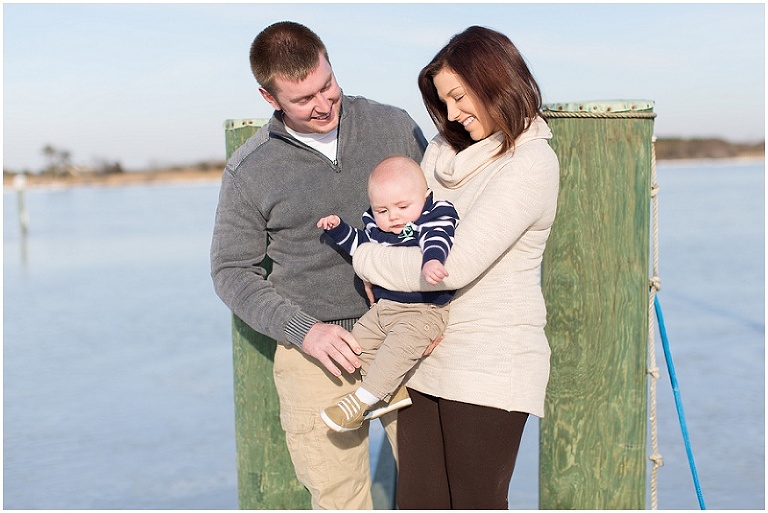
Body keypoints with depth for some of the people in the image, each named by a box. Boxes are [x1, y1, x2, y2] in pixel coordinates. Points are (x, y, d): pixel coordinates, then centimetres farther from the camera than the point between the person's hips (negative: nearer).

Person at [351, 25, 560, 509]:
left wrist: (366, 258, -8)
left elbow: (455, 265, -21)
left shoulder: (530, 164, -13)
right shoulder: (444, 150, 10)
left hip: (490, 366, -7)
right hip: (426, 358, 7)